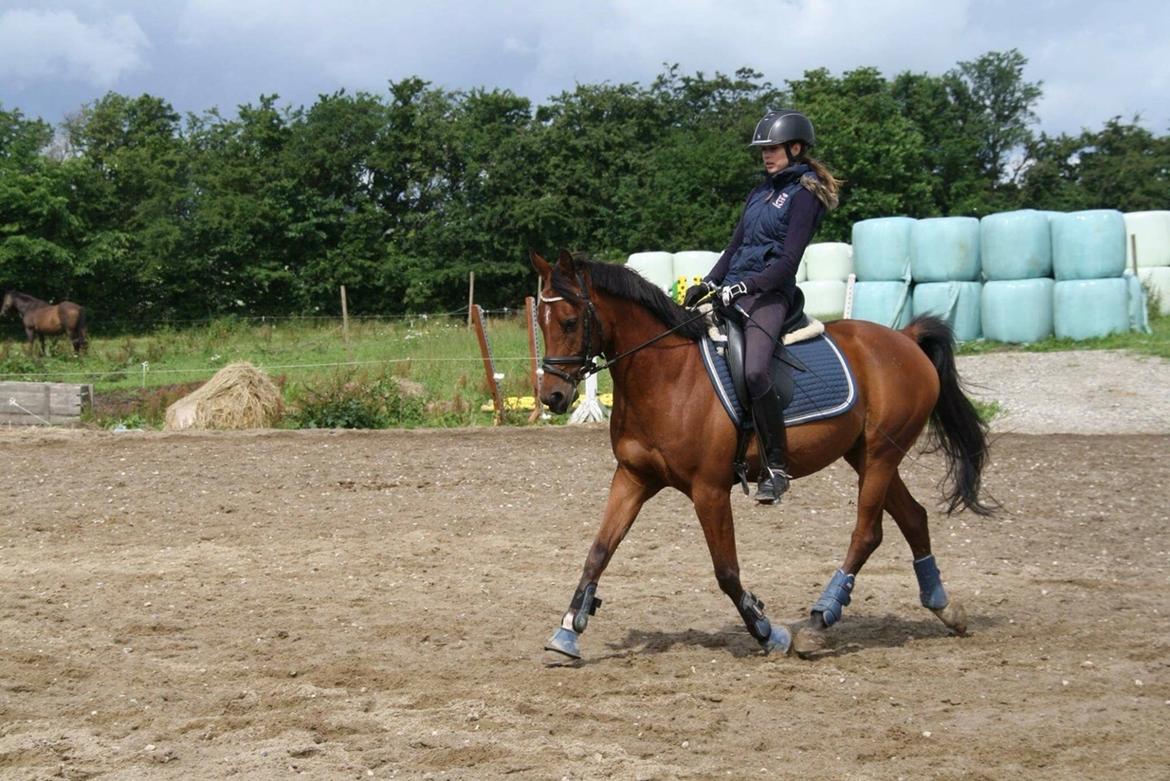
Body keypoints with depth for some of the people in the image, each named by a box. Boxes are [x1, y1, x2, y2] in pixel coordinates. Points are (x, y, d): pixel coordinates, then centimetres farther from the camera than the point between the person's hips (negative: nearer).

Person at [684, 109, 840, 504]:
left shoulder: (803, 195, -4)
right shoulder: (761, 192, 20)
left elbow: (786, 264, -12)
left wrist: (742, 287, -20)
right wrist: (707, 285, 6)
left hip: (770, 294, -9)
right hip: (734, 291, 9)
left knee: (754, 372, -30)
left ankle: (776, 467, -20)